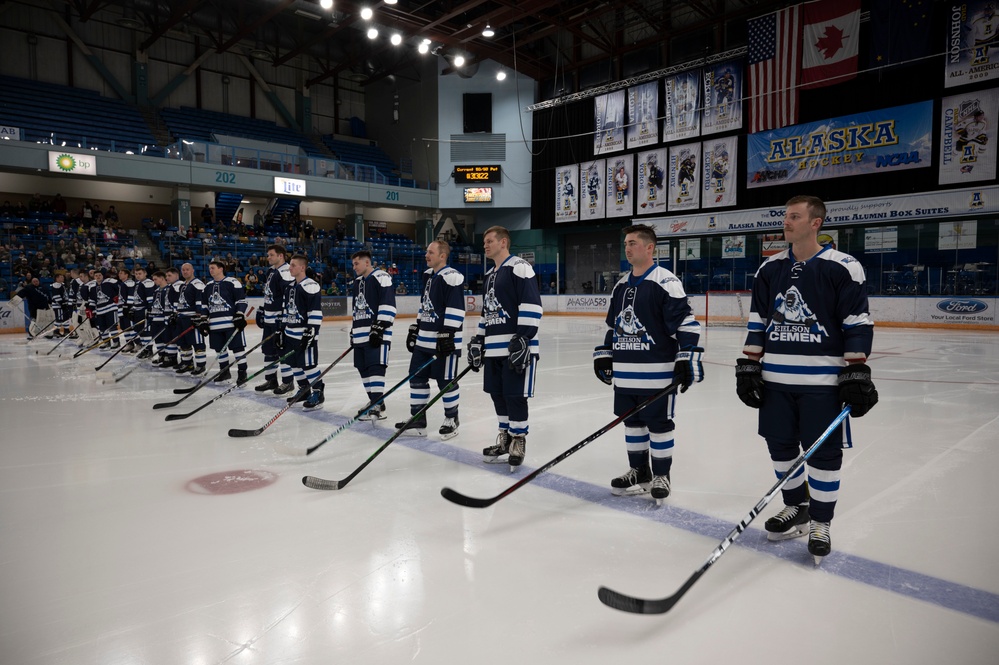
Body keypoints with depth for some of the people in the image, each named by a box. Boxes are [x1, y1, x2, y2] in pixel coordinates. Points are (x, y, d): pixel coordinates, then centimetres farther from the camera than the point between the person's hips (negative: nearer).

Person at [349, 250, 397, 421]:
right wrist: (353, 331, 24)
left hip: (377, 333, -9)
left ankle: (378, 407, -14)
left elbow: (388, 304, -16)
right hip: (361, 334, 9)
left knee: (375, 367, -14)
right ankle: (374, 401, 20)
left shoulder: (381, 277, -8)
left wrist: (379, 327, -21)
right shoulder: (357, 283, 21)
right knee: (364, 368, 10)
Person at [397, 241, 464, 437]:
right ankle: (418, 420, 20)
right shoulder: (429, 276, 16)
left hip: (444, 340, -9)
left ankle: (452, 419, 17)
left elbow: (455, 310, -19)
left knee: (446, 380, 0)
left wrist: (447, 335, -22)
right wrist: (415, 329, 22)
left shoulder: (451, 277, -14)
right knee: (417, 377, 11)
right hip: (424, 339, 10)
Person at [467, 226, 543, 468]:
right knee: (498, 394, 13)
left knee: (515, 396, -4)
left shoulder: (519, 267, -8)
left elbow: (531, 305, -17)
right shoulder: (490, 275, 21)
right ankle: (505, 438, 27)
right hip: (493, 348, 9)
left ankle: (518, 440, 10)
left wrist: (523, 338, -22)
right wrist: (478, 341, 22)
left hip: (517, 346, -9)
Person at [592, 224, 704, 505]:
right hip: (624, 372, 7)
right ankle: (639, 472, 29)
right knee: (632, 422, 14)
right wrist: (604, 354, 18)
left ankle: (661, 476, 19)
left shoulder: (666, 282, -11)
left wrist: (687, 359, -20)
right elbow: (612, 323, 21)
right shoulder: (621, 285, 13)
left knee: (658, 424, 4)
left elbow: (687, 323, -15)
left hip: (657, 372, -7)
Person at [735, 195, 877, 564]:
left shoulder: (843, 267, -6)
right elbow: (757, 322, 11)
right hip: (775, 378, 5)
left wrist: (856, 374, -11)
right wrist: (749, 367, 6)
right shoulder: (769, 268, 8)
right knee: (780, 447, 12)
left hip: (822, 380, -4)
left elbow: (858, 325, -6)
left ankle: (820, 523, 21)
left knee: (823, 452, 3)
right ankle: (796, 509, 33)